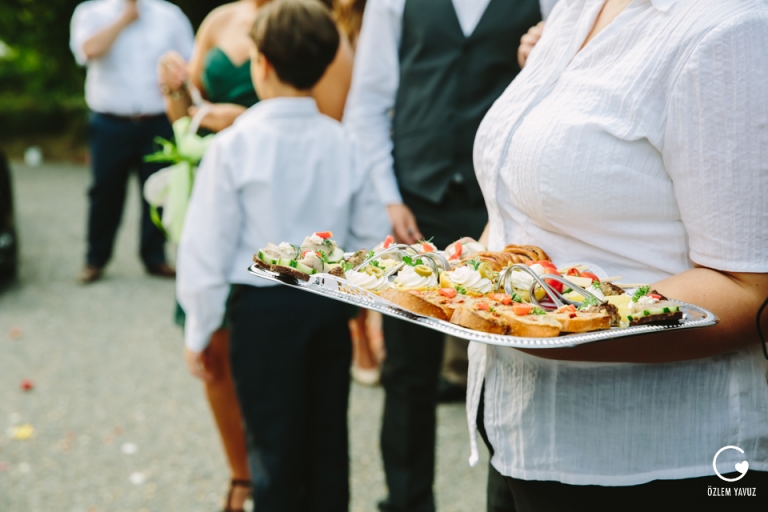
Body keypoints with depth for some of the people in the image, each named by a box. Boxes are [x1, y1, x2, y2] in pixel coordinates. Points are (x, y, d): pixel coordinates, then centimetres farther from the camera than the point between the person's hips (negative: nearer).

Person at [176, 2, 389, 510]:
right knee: (328, 437, 15)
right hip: (331, 304, 4)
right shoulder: (343, 144, -3)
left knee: (275, 444, 7)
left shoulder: (233, 145, -12)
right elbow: (372, 236, 3)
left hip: (263, 309, -3)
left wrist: (200, 331, 2)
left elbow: (208, 247, -9)